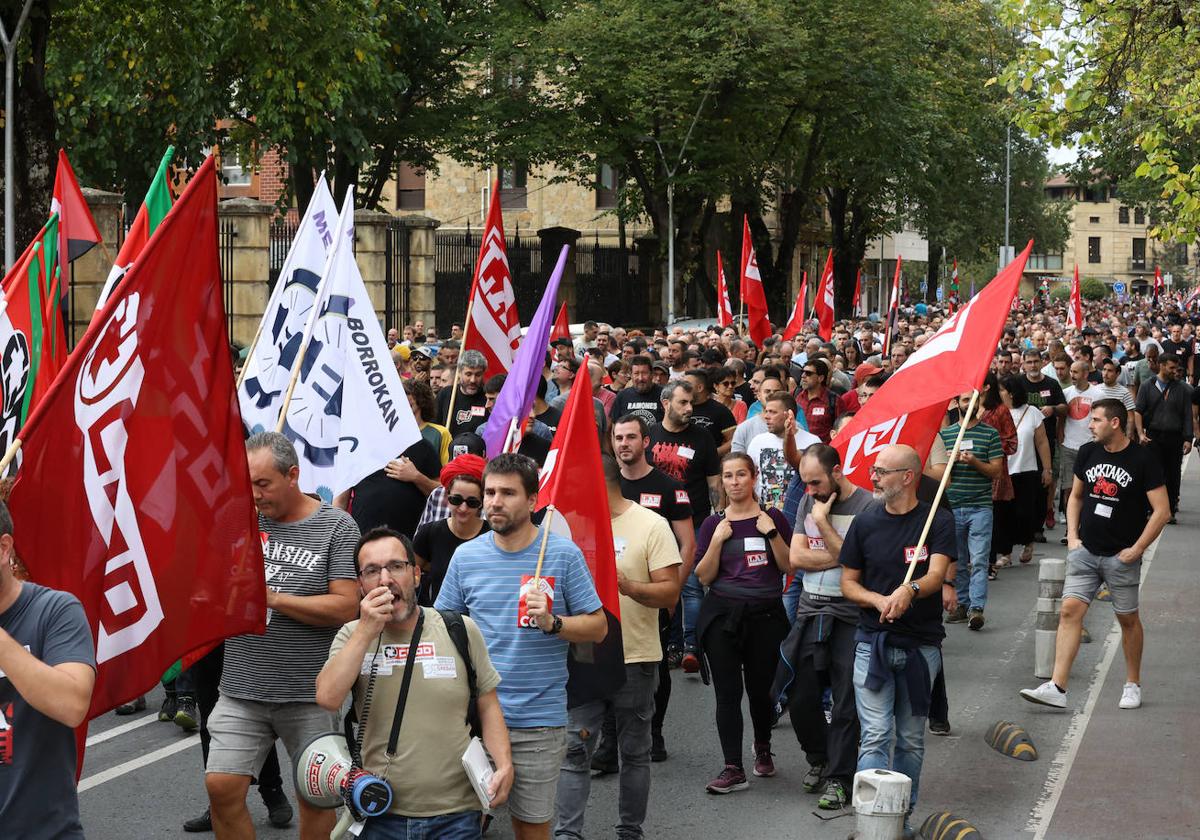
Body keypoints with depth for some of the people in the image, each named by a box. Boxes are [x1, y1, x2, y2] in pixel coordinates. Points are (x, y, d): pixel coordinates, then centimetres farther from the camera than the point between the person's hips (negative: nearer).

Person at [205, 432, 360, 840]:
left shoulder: (337, 527, -4)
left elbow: (346, 607, -12)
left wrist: (272, 598, -14)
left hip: (309, 695, -3)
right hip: (241, 691, 3)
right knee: (221, 787, -3)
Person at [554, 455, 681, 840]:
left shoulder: (651, 525, -4)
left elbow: (670, 592, -7)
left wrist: (629, 586, -24)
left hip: (635, 660, -3)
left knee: (634, 752, 7)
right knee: (575, 749, -3)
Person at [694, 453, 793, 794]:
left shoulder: (772, 518, 4)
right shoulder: (713, 524, 5)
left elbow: (789, 567, 1)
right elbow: (704, 577, 2)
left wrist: (772, 533, -11)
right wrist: (717, 540, -10)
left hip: (765, 614, 0)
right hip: (722, 614, 0)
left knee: (760, 688, 6)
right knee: (728, 692, -5)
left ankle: (763, 747, 35)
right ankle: (733, 768, -4)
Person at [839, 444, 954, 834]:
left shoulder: (938, 520, -3)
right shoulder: (865, 523, 4)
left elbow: (936, 574, -17)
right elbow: (848, 582, 8)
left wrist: (909, 590, -38)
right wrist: (879, 600, -13)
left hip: (921, 645, 0)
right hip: (873, 643, 1)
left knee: (911, 740, 11)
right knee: (875, 738, -7)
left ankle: (903, 815, 23)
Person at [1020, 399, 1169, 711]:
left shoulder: (1143, 459, -10)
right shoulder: (1088, 453, 5)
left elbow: (1162, 511, -10)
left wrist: (1135, 550, -12)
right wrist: (1072, 536, 8)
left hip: (1120, 556, -4)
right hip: (1085, 551, 4)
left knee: (1127, 618, 8)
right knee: (1070, 610, -7)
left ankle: (1133, 685, 26)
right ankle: (1057, 688, -11)